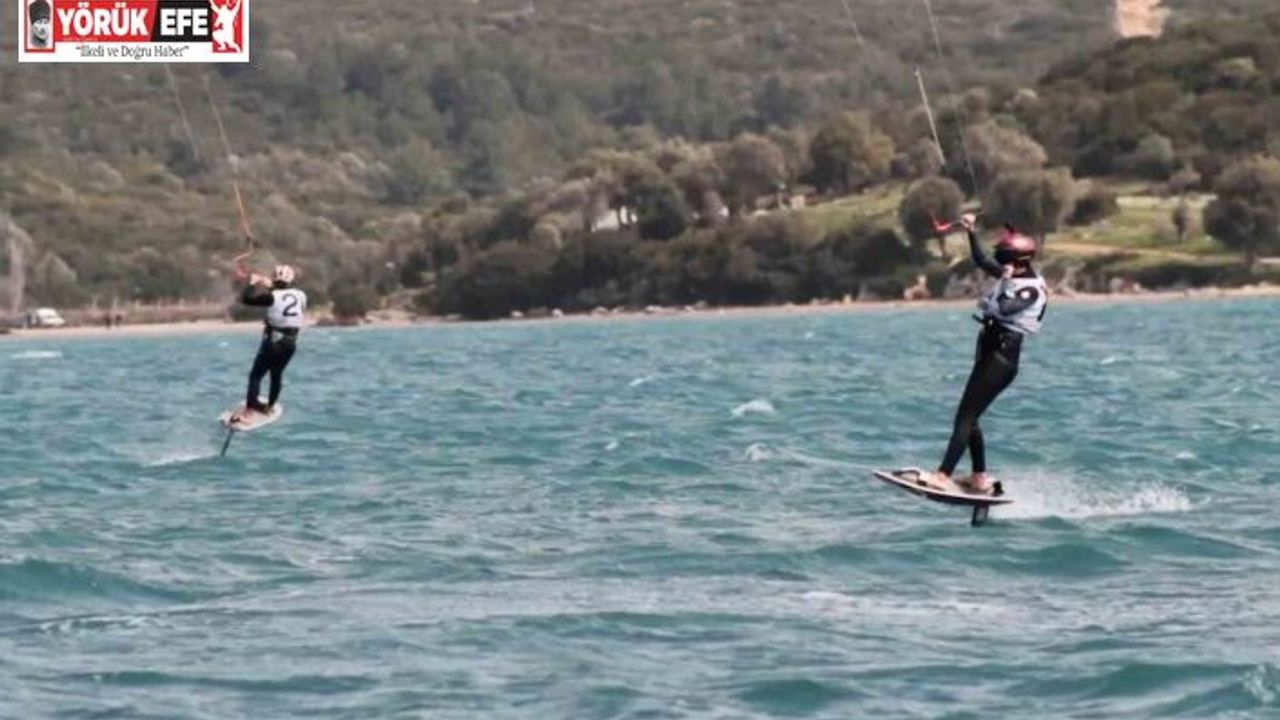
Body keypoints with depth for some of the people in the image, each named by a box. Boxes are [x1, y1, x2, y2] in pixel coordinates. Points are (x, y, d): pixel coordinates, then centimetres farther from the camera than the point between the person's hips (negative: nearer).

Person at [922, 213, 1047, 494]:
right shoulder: (1013, 276, 12)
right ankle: (980, 478, 18)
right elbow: (982, 261, 26)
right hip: (990, 354, 10)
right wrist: (972, 234, 18)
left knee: (965, 416, -14)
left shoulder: (1031, 289, -14)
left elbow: (1004, 309, -32)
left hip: (1002, 359, -10)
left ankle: (943, 476, -19)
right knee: (969, 417, 14)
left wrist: (1005, 282, -20)